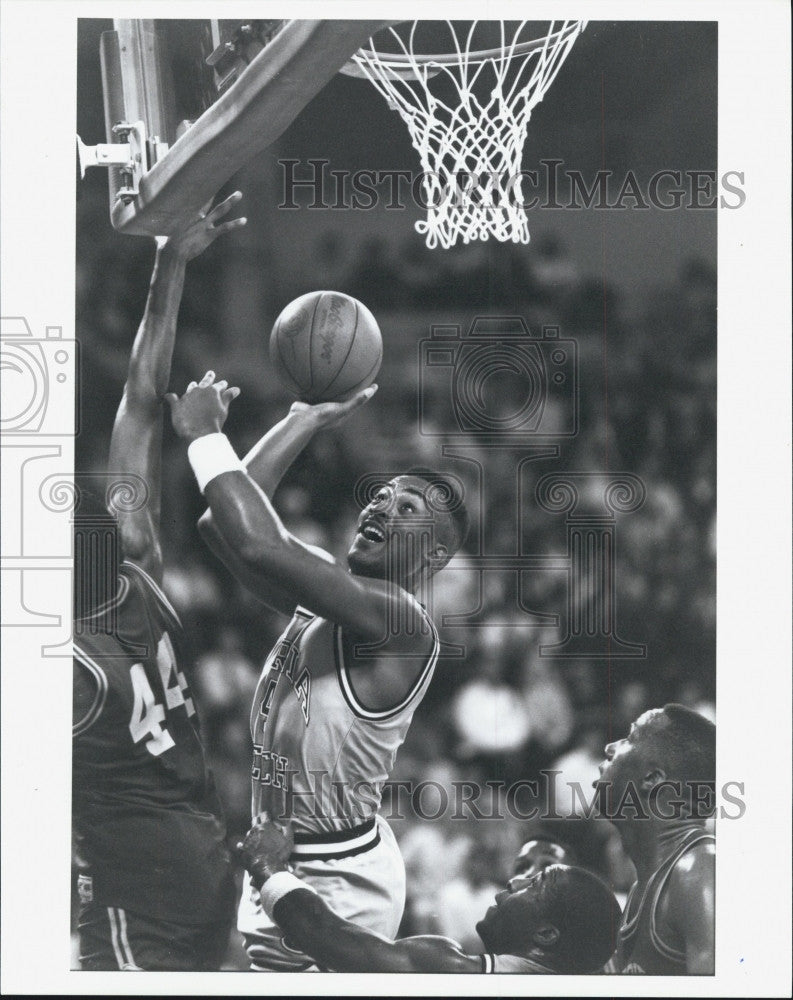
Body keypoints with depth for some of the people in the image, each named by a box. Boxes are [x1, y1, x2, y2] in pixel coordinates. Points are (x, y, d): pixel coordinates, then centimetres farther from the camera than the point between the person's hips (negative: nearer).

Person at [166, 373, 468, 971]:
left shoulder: (402, 621, -20)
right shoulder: (330, 595, 7)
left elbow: (260, 547, -30)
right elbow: (230, 525, 7)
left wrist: (206, 436, -19)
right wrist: (308, 420, 9)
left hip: (336, 881, -9)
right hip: (275, 860, 9)